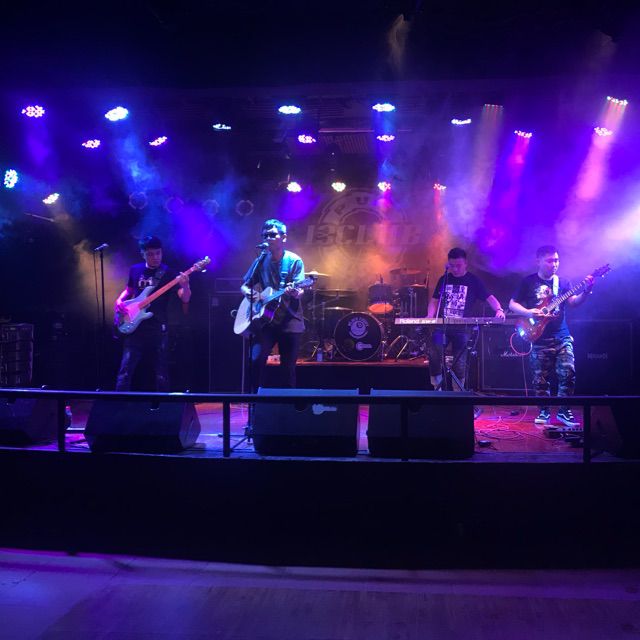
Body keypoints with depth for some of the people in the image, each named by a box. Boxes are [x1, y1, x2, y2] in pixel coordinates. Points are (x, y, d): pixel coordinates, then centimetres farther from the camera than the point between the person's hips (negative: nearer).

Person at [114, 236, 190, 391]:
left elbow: (185, 299, -11)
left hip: (158, 328, -2)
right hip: (135, 326, 2)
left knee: (161, 373, 4)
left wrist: (185, 285, -32)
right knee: (126, 369, -2)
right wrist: (120, 300, 4)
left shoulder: (169, 273, -3)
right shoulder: (135, 270, 8)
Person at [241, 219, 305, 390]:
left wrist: (295, 292, -36)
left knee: (288, 368, 3)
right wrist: (249, 293, -10)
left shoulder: (294, 261, -3)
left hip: (290, 321, -2)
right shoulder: (260, 261, 7)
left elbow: (299, 291, -12)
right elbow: (244, 286, 13)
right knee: (256, 360, -13)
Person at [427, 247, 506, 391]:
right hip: (442, 326, 2)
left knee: (459, 364, -2)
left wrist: (499, 310, -21)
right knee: (434, 355, -18)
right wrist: (429, 317, -3)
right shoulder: (444, 279, 11)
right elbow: (434, 300, 14)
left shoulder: (473, 281, 3)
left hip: (462, 329, -2)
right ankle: (437, 388, 0)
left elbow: (489, 297, -1)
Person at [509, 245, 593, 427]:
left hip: (562, 337, 2)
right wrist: (528, 312, -14)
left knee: (568, 373, -7)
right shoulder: (528, 282, 3)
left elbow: (573, 302, -2)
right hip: (539, 339, -2)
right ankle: (544, 412, 16)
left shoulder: (562, 282, 9)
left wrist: (586, 292, -20)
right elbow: (512, 304, 4)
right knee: (541, 379, 2)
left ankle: (564, 411, 6)